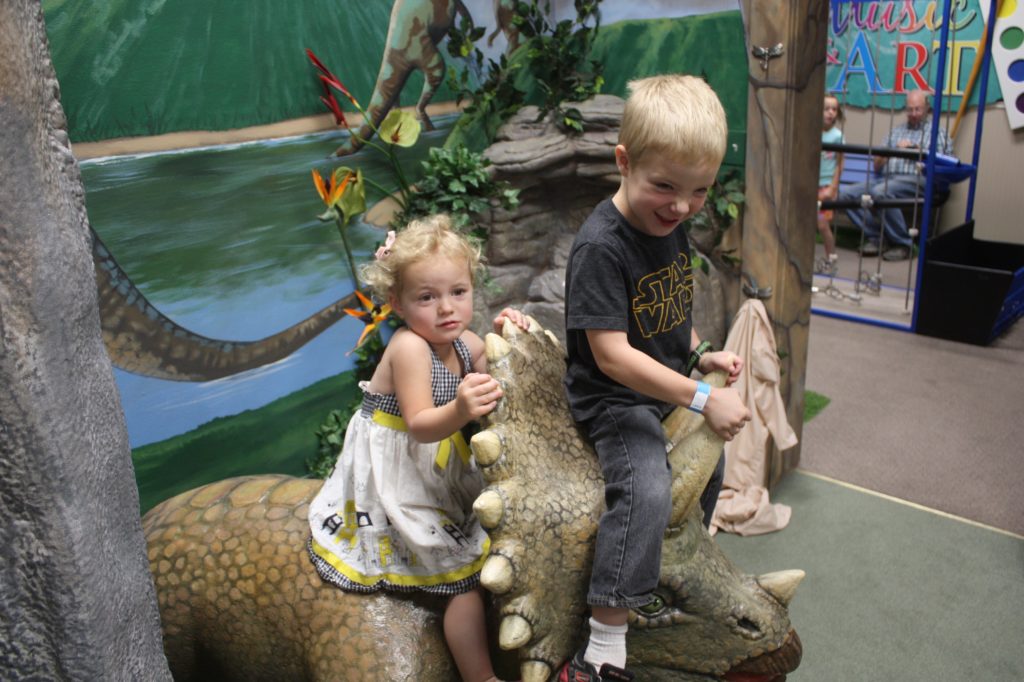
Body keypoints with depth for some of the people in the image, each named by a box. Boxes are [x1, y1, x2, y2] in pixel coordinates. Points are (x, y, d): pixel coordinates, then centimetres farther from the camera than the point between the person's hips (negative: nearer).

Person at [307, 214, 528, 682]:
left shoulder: (465, 343, -3)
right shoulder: (409, 347, -26)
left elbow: (498, 387, 6)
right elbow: (419, 424, -33)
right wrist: (460, 410, -53)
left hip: (434, 469, 8)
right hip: (395, 477, -8)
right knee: (467, 574, -6)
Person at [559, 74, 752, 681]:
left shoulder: (672, 226, 1)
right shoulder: (600, 247, -27)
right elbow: (613, 356, -29)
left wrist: (701, 354, 1)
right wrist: (702, 398, -27)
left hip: (671, 388, 9)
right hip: (615, 400, -9)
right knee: (646, 493, -26)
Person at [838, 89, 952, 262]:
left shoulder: (936, 131, 16)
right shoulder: (896, 131, 30)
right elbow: (877, 166, 23)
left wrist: (916, 149, -4)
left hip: (916, 180, -6)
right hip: (887, 178, 6)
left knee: (880, 192, -37)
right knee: (848, 195, -18)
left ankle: (903, 243, -25)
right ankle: (876, 237, -16)